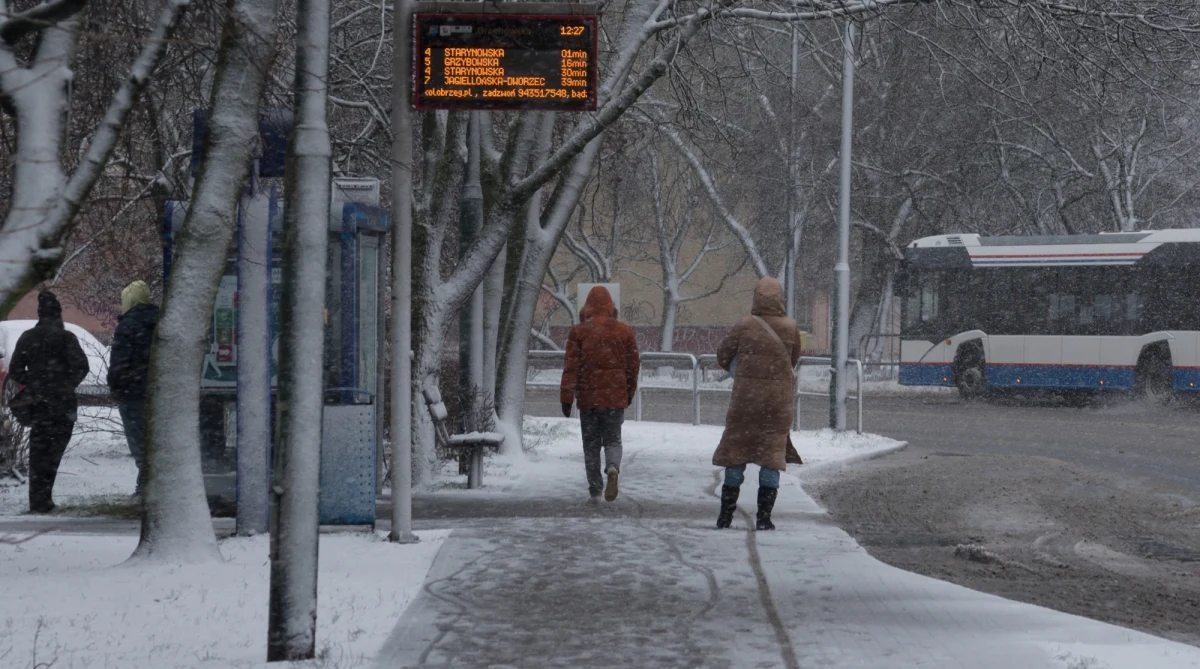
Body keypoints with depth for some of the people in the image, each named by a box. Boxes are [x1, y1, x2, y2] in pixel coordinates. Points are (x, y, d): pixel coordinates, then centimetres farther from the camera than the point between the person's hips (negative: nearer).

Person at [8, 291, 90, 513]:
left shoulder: (27, 338, 5)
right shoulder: (65, 337, -8)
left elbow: (15, 370, 4)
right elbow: (81, 367, -14)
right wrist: (68, 384, 2)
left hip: (36, 402, 4)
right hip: (62, 402, -4)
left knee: (38, 449, 13)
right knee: (53, 450, -1)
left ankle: (38, 500, 13)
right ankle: (42, 500, -9)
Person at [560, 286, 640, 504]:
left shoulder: (579, 332, -1)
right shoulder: (624, 331, 4)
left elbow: (571, 367, -5)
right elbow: (633, 365, 8)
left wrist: (566, 397, -4)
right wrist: (629, 394, 20)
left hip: (588, 397, -1)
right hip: (616, 397, 1)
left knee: (591, 444, 8)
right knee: (613, 439, 10)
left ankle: (595, 491, 5)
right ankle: (613, 467, -23)